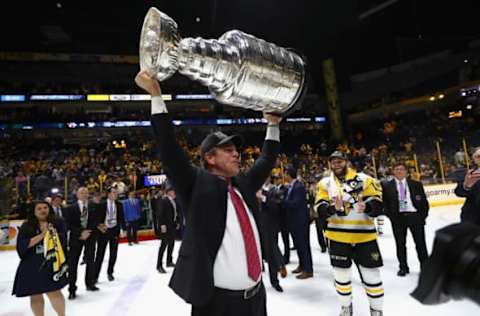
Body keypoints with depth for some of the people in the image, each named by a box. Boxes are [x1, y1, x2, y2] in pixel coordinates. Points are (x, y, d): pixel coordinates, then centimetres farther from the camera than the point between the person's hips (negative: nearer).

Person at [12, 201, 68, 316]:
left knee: (54, 292, -8)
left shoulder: (58, 223, 1)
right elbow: (21, 245, -8)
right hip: (31, 266, 2)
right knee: (35, 296, 13)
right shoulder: (26, 227, 3)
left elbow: (62, 239, -4)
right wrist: (41, 235, -16)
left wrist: (49, 232, -17)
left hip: (52, 264, -2)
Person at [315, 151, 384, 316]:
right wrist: (333, 207, -26)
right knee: (341, 274, 12)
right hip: (337, 235, 1)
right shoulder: (325, 183, 3)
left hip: (364, 235, -1)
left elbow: (377, 205, -6)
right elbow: (320, 209, -5)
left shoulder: (364, 179, -2)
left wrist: (366, 207, -28)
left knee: (371, 274, 8)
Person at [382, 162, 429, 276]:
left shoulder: (416, 184, 6)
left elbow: (424, 201, 7)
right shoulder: (387, 186, 1)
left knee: (420, 242, 10)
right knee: (400, 244, 7)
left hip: (414, 215, 1)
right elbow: (384, 202, 0)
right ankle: (403, 267, 21)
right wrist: (390, 215, -8)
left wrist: (423, 215, 0)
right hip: (398, 217, -1)